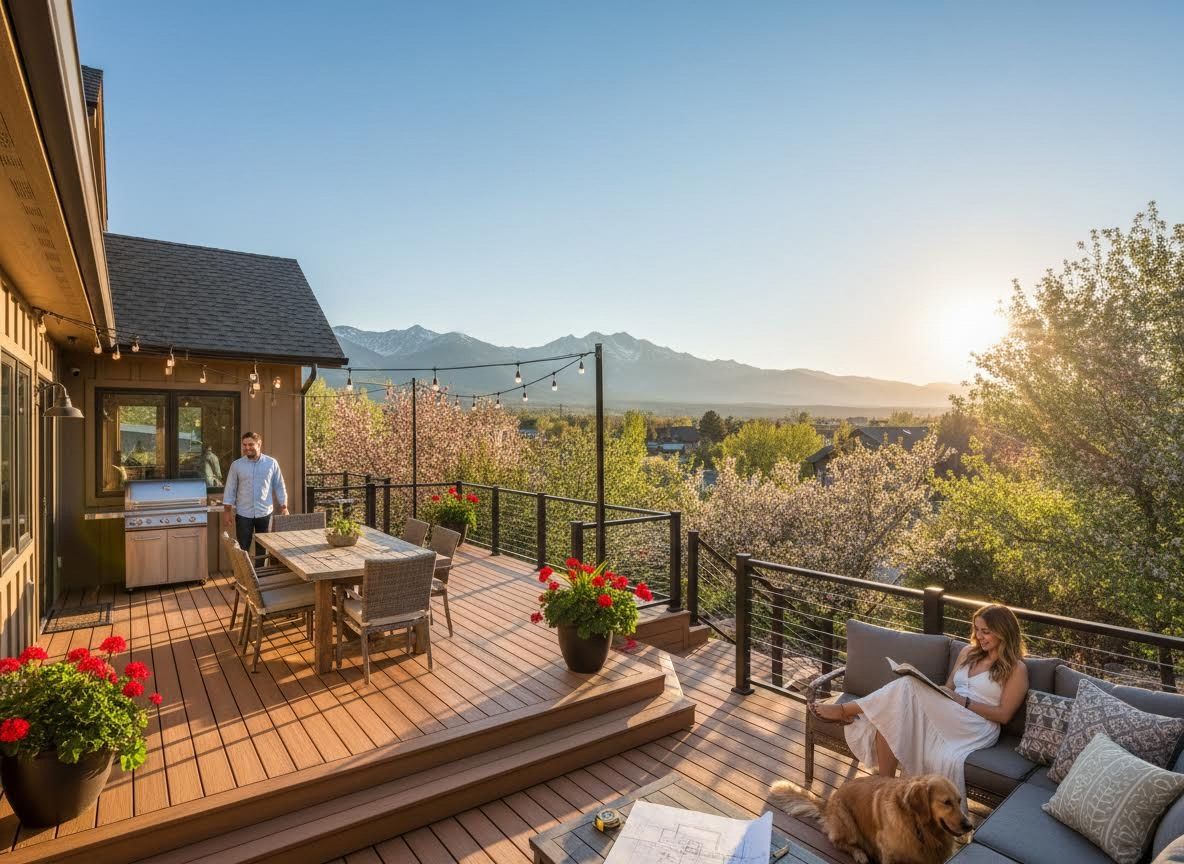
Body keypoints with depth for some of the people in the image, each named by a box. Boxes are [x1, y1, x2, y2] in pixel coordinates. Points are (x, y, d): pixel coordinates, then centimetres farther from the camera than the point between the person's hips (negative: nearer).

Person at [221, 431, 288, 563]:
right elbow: (230, 489, 2)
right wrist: (226, 512, -2)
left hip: (265, 513, 1)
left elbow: (279, 487, 4)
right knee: (242, 549, 3)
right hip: (243, 514, 0)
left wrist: (284, 507, 1)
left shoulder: (271, 463, -1)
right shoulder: (236, 465, -1)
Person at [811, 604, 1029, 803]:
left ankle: (846, 710, -20)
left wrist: (965, 702, -13)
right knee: (890, 718, -26)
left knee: (908, 686, -29)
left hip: (977, 728, -6)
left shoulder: (1016, 669, 1)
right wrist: (937, 693, -1)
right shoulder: (969, 652, 19)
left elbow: (1003, 715, -4)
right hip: (949, 717, 6)